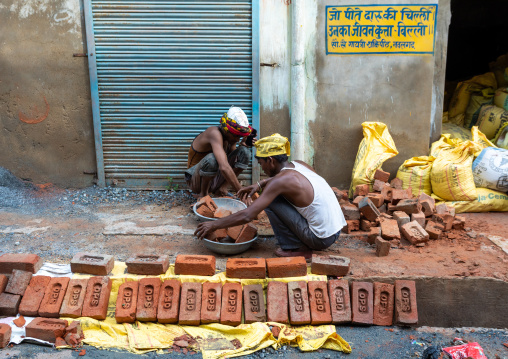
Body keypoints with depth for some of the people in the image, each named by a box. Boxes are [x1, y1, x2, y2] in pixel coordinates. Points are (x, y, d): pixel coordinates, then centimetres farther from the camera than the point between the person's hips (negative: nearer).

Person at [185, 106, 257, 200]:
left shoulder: (230, 136, -3)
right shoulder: (215, 133, -29)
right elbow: (224, 167, -42)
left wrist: (243, 144, -11)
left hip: (215, 178, 7)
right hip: (196, 180, -7)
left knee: (245, 152, -8)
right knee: (212, 159, -40)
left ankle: (222, 188, -3)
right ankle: (202, 193, -13)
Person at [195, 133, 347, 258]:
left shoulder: (280, 181, -18)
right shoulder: (299, 164, 4)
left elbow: (247, 216, -20)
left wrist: (213, 225, -8)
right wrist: (260, 184, 19)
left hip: (321, 239, -8)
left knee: (271, 200, -8)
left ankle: (295, 247, -1)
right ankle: (302, 243, 17)